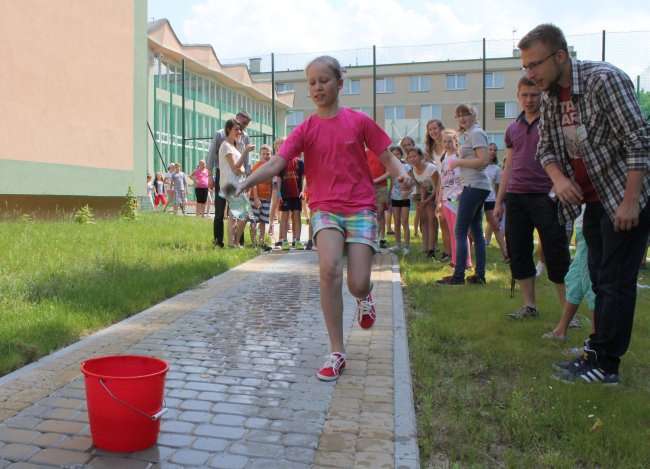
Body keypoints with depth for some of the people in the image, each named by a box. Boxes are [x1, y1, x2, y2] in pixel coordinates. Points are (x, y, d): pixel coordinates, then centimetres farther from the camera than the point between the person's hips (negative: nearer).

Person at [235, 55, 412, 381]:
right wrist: (246, 182, -28)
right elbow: (277, 162, -11)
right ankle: (337, 353, -11)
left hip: (361, 207, 0)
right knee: (329, 267, -25)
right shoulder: (305, 130, 1)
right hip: (325, 207, 1)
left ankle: (365, 295, 33)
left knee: (357, 284, -11)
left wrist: (401, 173, -15)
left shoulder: (359, 121, 1)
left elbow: (386, 156, 7)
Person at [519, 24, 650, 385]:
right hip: (593, 200, 8)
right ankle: (599, 345, 27)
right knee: (599, 279, 15)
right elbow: (545, 148, 12)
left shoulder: (604, 80, -18)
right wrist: (559, 178, -9)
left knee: (616, 283, -4)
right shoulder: (550, 97, 4)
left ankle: (605, 366, 3)